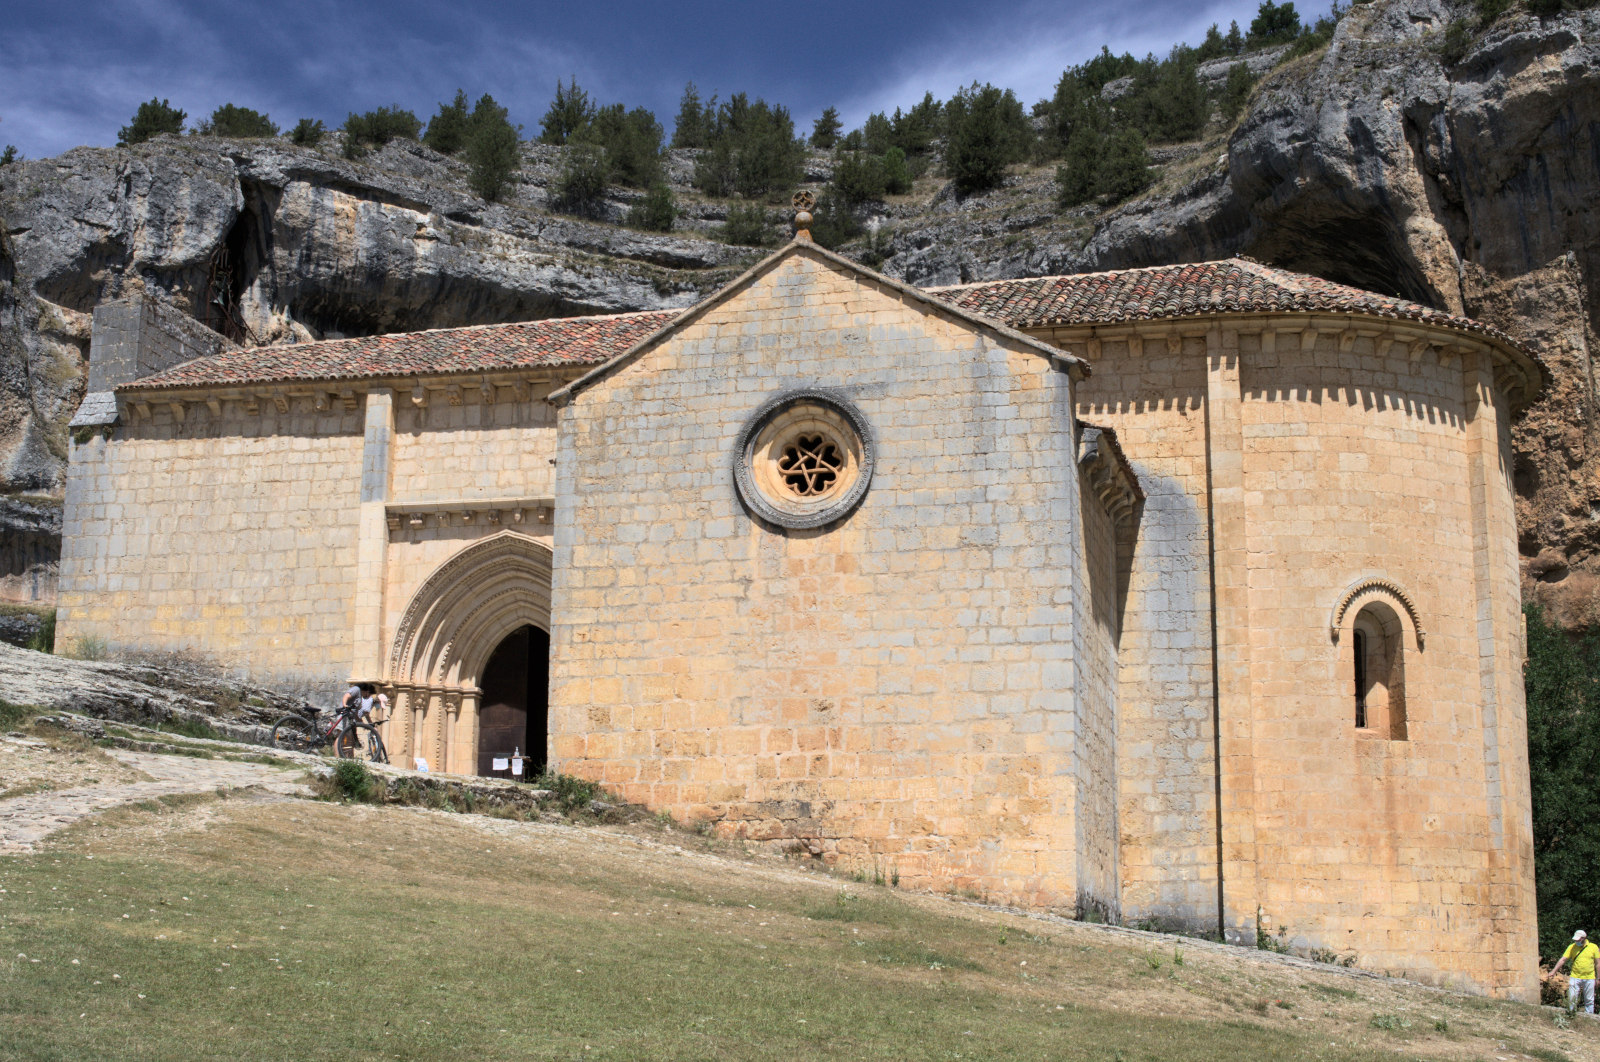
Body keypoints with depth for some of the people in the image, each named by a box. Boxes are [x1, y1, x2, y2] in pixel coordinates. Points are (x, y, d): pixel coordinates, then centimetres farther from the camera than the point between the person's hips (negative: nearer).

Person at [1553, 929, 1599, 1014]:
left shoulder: (1593, 947, 0)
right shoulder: (1572, 947, 1)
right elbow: (1563, 959, -2)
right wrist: (1554, 971, -9)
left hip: (1589, 978, 0)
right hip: (1575, 977, 0)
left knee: (1589, 1000, 5)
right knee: (1571, 998, -4)